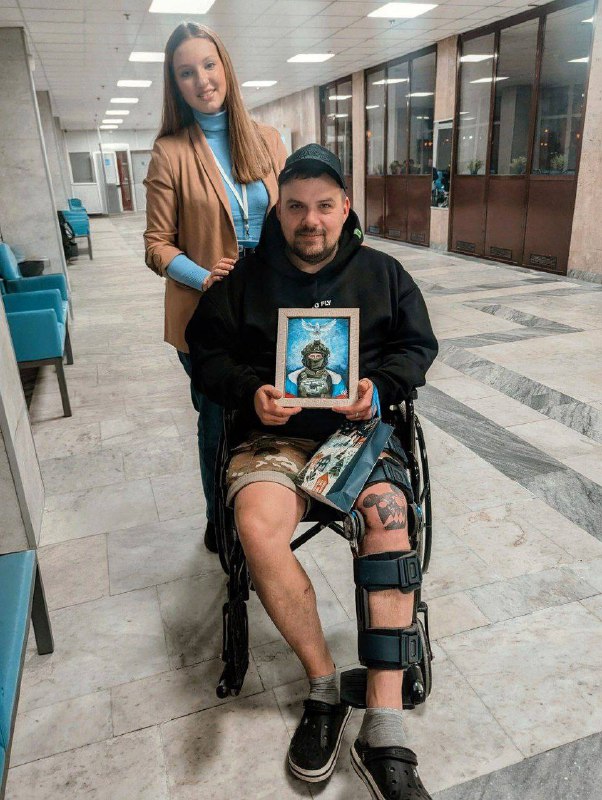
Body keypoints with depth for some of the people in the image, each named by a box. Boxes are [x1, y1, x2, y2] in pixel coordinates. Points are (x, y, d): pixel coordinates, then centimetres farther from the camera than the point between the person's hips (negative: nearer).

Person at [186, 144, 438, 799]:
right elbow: (207, 355, 10)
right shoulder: (244, 280, 10)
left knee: (389, 519, -30)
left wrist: (379, 386, -9)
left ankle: (383, 733, -22)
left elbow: (418, 346, 13)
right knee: (257, 529, -31)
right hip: (274, 432, 0)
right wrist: (250, 392, -11)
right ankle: (323, 683, -8)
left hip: (360, 426, 1)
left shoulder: (382, 274, 12)